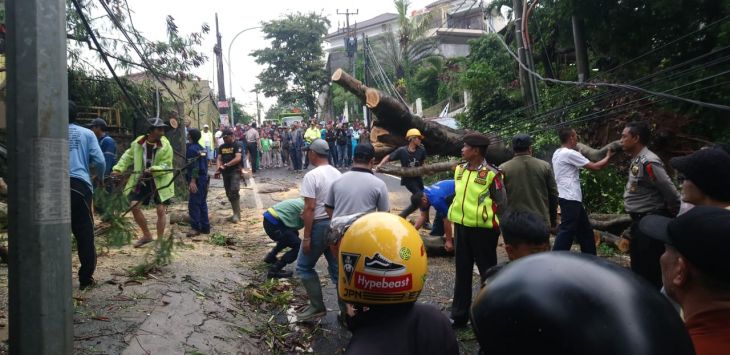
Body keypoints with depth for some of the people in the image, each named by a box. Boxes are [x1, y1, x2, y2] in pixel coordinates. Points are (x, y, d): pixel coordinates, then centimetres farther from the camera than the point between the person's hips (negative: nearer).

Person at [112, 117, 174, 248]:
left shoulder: (166, 146, -13)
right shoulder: (137, 143, -4)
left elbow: (166, 166, -15)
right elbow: (128, 156, 11)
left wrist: (153, 169, -31)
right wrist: (119, 168, 1)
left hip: (160, 182, -3)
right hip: (141, 180, 4)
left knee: (161, 210, -6)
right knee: (134, 207, 0)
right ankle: (147, 235, 19)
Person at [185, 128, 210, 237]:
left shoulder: (192, 149, -12)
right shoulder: (202, 148, 15)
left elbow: (194, 166, -20)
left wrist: (192, 181, -23)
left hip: (196, 180, -9)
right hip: (204, 179, 9)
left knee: (193, 204, -6)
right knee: (202, 203, 13)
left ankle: (195, 228, -6)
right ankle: (205, 227, 16)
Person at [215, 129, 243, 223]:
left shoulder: (237, 146, -5)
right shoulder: (221, 147, 14)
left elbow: (238, 158, -18)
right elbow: (219, 159, 8)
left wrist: (225, 165, -24)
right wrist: (218, 169, -11)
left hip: (235, 171, -7)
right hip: (225, 173, 7)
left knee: (234, 192, -19)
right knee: (229, 194, 9)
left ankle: (237, 214, -13)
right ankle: (236, 214, 19)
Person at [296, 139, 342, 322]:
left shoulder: (312, 176, -16)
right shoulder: (338, 174, 7)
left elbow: (310, 208, -19)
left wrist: (306, 237, -16)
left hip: (320, 226, -7)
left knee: (304, 266, 9)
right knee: (337, 268, 14)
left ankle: (317, 306, 11)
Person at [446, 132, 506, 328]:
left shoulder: (491, 173, -14)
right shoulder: (460, 170, 6)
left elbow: (501, 204, -9)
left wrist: (485, 218, -4)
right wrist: (456, 220, 14)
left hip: (483, 229, -6)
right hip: (461, 227, 6)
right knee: (462, 272, 13)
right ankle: (459, 315, 24)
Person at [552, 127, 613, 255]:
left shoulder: (558, 153, 13)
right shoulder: (570, 153, -15)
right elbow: (595, 167, -11)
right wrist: (608, 156, 6)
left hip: (569, 198, 10)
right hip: (570, 199, -10)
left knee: (585, 230, 18)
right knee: (567, 231, -9)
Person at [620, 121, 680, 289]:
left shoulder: (648, 162, -21)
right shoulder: (636, 160, 9)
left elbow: (671, 192, -20)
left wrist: (671, 215, -8)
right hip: (639, 221, 10)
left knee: (649, 270, -2)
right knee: (638, 267, 20)